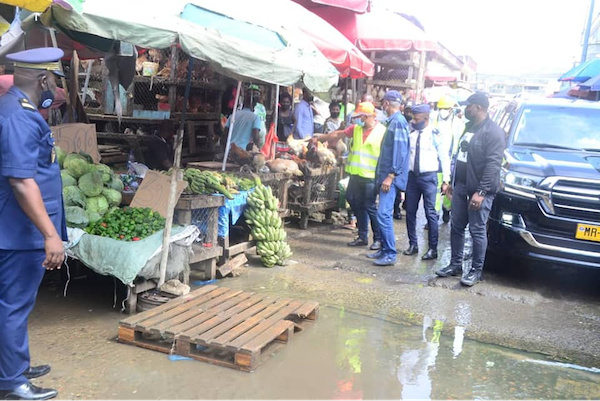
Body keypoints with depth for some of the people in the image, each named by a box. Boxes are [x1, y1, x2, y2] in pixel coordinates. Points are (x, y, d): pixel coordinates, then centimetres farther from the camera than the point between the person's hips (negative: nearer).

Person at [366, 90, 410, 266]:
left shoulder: (398, 122, -13)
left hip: (390, 177, -10)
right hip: (386, 175, 10)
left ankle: (390, 254, -8)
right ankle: (384, 249, 20)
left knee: (383, 214, -13)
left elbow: (400, 151, -20)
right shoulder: (393, 121, 18)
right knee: (384, 213, 13)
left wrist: (390, 176, -23)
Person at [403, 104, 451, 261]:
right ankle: (413, 245, 21)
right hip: (412, 176, 5)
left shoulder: (434, 134, -7)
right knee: (410, 211, 8)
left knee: (430, 213, -2)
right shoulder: (410, 132, 4)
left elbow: (444, 158, -3)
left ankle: (433, 249, 6)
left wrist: (445, 180, -5)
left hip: (429, 177, -5)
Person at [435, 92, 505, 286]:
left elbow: (493, 164, -20)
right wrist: (452, 182, 20)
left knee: (477, 230, -1)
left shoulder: (493, 131, -13)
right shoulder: (469, 127, 16)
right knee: (456, 226, 12)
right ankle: (455, 264, 23)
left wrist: (481, 191, -25)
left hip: (479, 190, -9)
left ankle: (476, 270, 10)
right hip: (461, 186, 9)